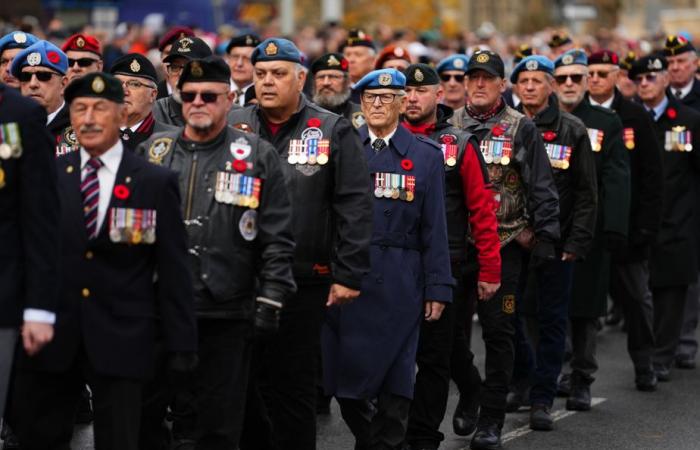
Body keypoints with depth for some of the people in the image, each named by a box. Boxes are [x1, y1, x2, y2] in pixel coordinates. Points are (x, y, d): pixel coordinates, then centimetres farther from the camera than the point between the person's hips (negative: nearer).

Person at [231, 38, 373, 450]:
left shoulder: (333, 132, 1)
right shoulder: (233, 127, 8)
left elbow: (355, 207, -4)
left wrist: (349, 275, -10)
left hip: (303, 283, -3)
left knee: (294, 388, 4)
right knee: (244, 384, 8)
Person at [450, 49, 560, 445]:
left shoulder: (522, 129, -1)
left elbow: (542, 189, -1)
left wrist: (544, 237, -6)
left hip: (505, 246, -3)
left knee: (498, 332, 0)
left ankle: (492, 419, 6)